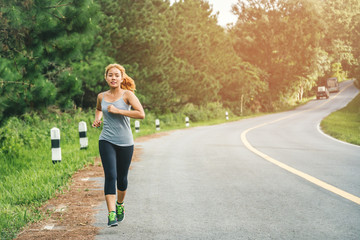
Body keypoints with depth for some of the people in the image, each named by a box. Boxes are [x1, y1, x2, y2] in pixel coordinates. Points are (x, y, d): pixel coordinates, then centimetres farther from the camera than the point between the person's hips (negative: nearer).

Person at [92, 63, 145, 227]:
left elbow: (141, 114, -18)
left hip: (125, 142, -1)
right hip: (107, 141, 1)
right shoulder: (101, 96, 7)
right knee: (110, 176, -15)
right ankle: (111, 214, -20)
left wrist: (117, 110, -19)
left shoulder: (127, 95, -5)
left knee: (122, 177, 11)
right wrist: (97, 119, 10)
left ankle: (120, 204, 40)